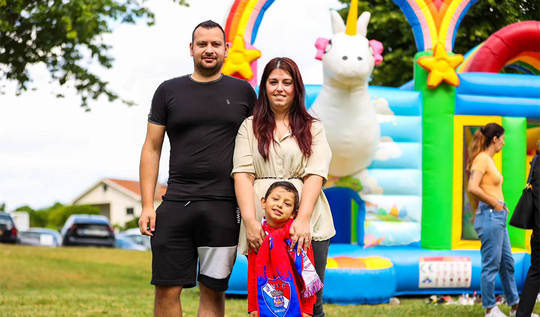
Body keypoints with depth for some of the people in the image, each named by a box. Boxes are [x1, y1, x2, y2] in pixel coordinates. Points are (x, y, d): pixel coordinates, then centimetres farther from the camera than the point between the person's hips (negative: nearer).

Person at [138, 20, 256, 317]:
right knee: (167, 290, -3)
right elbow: (151, 149, 9)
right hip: (176, 204, 0)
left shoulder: (242, 92, 9)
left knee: (213, 291, 3)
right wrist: (147, 205, 1)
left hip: (224, 208, 0)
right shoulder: (168, 91, 9)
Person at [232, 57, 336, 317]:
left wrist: (303, 219, -16)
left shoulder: (313, 129, 12)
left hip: (307, 227, 0)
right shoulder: (249, 127, 12)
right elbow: (242, 175, 1)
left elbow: (315, 176, -1)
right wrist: (250, 221, -13)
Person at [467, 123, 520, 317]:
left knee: (507, 263, 15)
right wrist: (495, 204, -15)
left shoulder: (488, 160, 15)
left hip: (498, 216, 10)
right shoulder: (482, 159, -14)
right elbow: (473, 188, -25)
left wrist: (501, 206, 11)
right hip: (489, 215, -10)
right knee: (491, 265, -4)